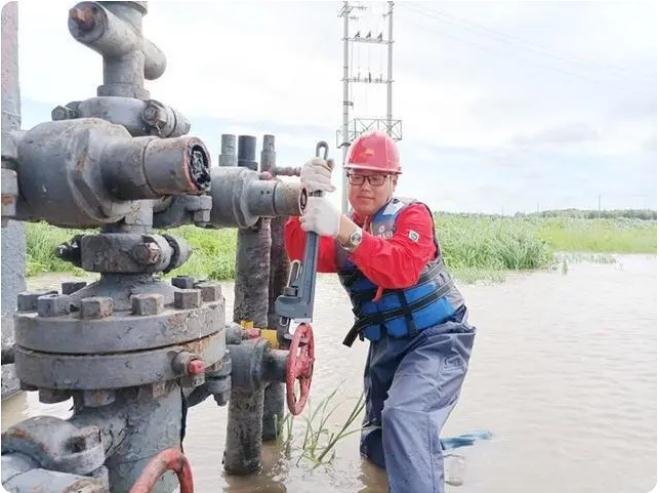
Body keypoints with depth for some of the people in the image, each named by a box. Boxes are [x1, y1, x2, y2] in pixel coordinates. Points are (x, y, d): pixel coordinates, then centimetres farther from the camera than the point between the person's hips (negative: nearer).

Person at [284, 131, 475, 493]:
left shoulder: (412, 215, -9)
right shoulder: (344, 230, 7)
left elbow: (402, 270, -30)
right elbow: (302, 252, -14)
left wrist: (343, 229, -41)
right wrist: (306, 197, -32)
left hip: (436, 338, -6)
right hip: (386, 346, 7)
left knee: (403, 417, -32)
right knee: (375, 448, 16)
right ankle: (425, 450, 44)